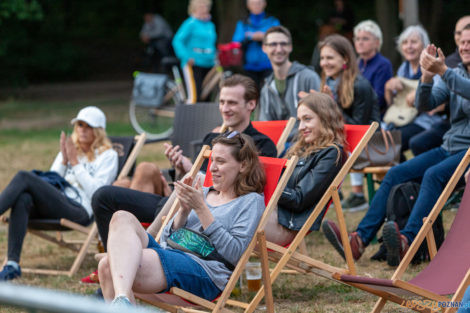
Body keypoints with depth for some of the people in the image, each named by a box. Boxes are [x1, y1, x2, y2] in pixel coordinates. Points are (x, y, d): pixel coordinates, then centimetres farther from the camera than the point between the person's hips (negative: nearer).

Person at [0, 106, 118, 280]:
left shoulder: (108, 155, 13)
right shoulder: (69, 149, 31)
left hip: (79, 210, -5)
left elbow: (96, 191, -2)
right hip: (54, 205, 5)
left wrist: (75, 162, -1)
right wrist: (64, 160, 9)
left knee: (24, 177, -24)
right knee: (23, 199, -33)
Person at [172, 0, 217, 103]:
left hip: (208, 65, 7)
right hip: (193, 64, -7)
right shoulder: (191, 24, -5)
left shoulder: (210, 25, 17)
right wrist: (187, 58, -20)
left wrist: (215, 58, 14)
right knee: (195, 96, -16)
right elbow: (177, 41, -11)